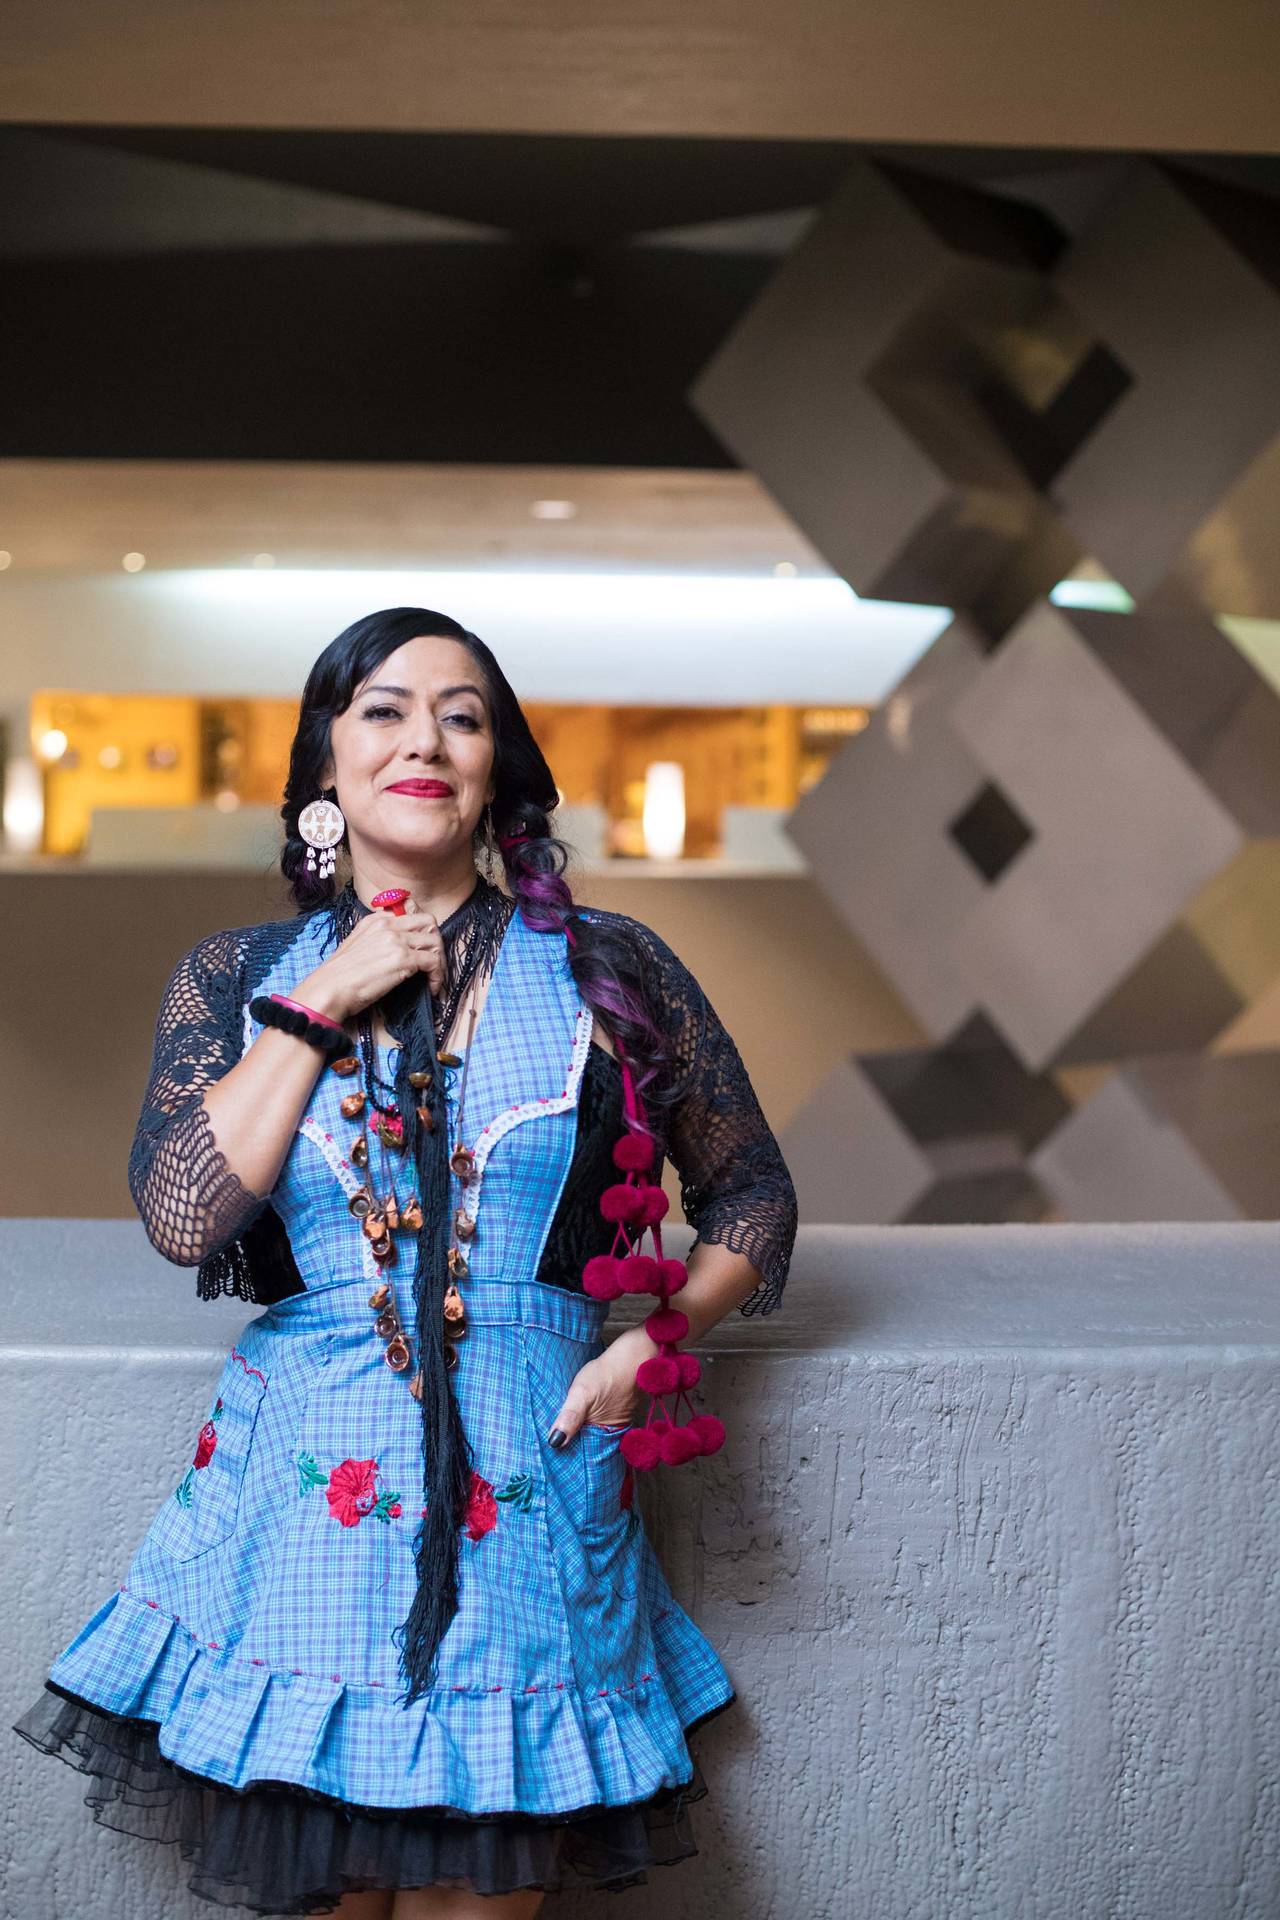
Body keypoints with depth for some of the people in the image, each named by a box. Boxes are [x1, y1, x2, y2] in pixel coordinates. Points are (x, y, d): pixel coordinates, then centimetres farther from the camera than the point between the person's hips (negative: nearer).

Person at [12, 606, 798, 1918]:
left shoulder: (604, 969, 4)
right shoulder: (237, 976, 7)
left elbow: (751, 1191, 12)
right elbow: (181, 1217, -8)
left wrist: (655, 1341, -3)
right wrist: (324, 1005, -7)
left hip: (528, 1502, 0)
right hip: (301, 1499, 1)